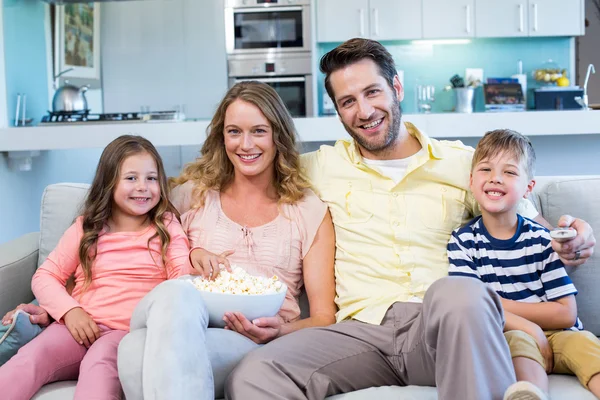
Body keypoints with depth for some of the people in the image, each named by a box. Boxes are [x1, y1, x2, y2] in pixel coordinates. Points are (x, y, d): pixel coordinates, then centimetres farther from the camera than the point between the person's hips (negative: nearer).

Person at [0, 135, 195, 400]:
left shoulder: (167, 226, 13)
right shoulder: (86, 228, 17)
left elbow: (183, 277, 1)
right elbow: (45, 276, 13)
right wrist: (70, 310, -6)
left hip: (131, 331, -2)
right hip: (82, 327, 2)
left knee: (100, 360, -35)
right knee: (33, 355, -28)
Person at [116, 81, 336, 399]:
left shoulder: (310, 212, 14)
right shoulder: (192, 195, 19)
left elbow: (324, 317, 9)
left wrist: (282, 331, -13)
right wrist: (191, 254, 6)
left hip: (257, 346, -3)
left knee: (136, 349, -35)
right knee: (176, 294, -37)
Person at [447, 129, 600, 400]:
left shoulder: (541, 239, 2)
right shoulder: (463, 241, 0)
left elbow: (566, 313, -2)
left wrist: (494, 303, -9)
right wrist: (528, 328, -20)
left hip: (554, 335, 2)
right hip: (504, 338, -2)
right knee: (519, 341, -33)